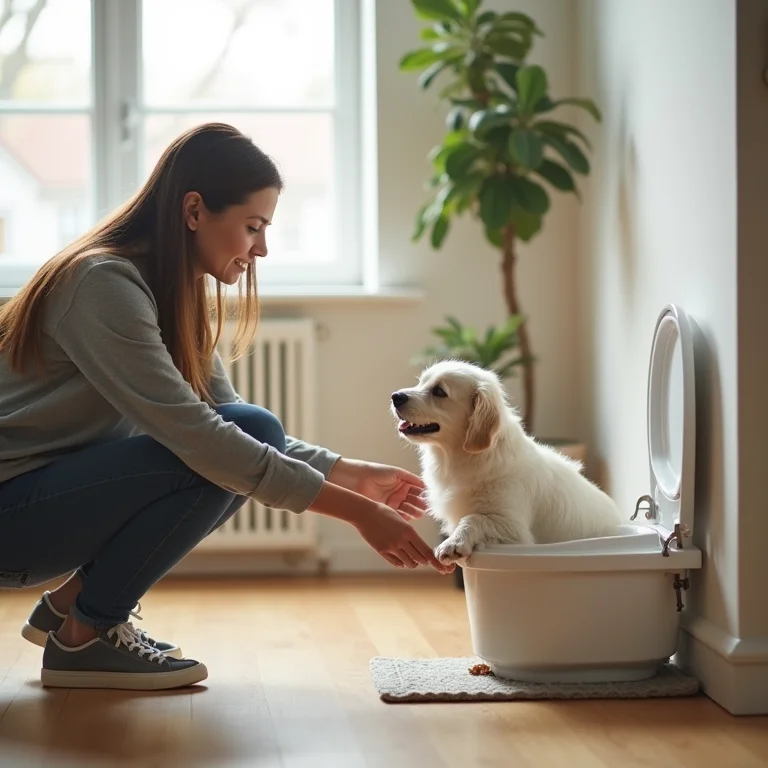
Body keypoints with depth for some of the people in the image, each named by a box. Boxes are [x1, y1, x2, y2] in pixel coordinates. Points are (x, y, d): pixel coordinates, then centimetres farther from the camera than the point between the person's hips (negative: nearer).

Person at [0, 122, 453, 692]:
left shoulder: (177, 293, 6)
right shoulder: (104, 283, -23)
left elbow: (224, 419, 10)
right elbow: (193, 434, -30)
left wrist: (351, 473, -1)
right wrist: (355, 510, -28)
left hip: (65, 486, 9)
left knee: (256, 436, -5)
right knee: (216, 460, -24)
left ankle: (73, 600, 4)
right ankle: (83, 635, -9)